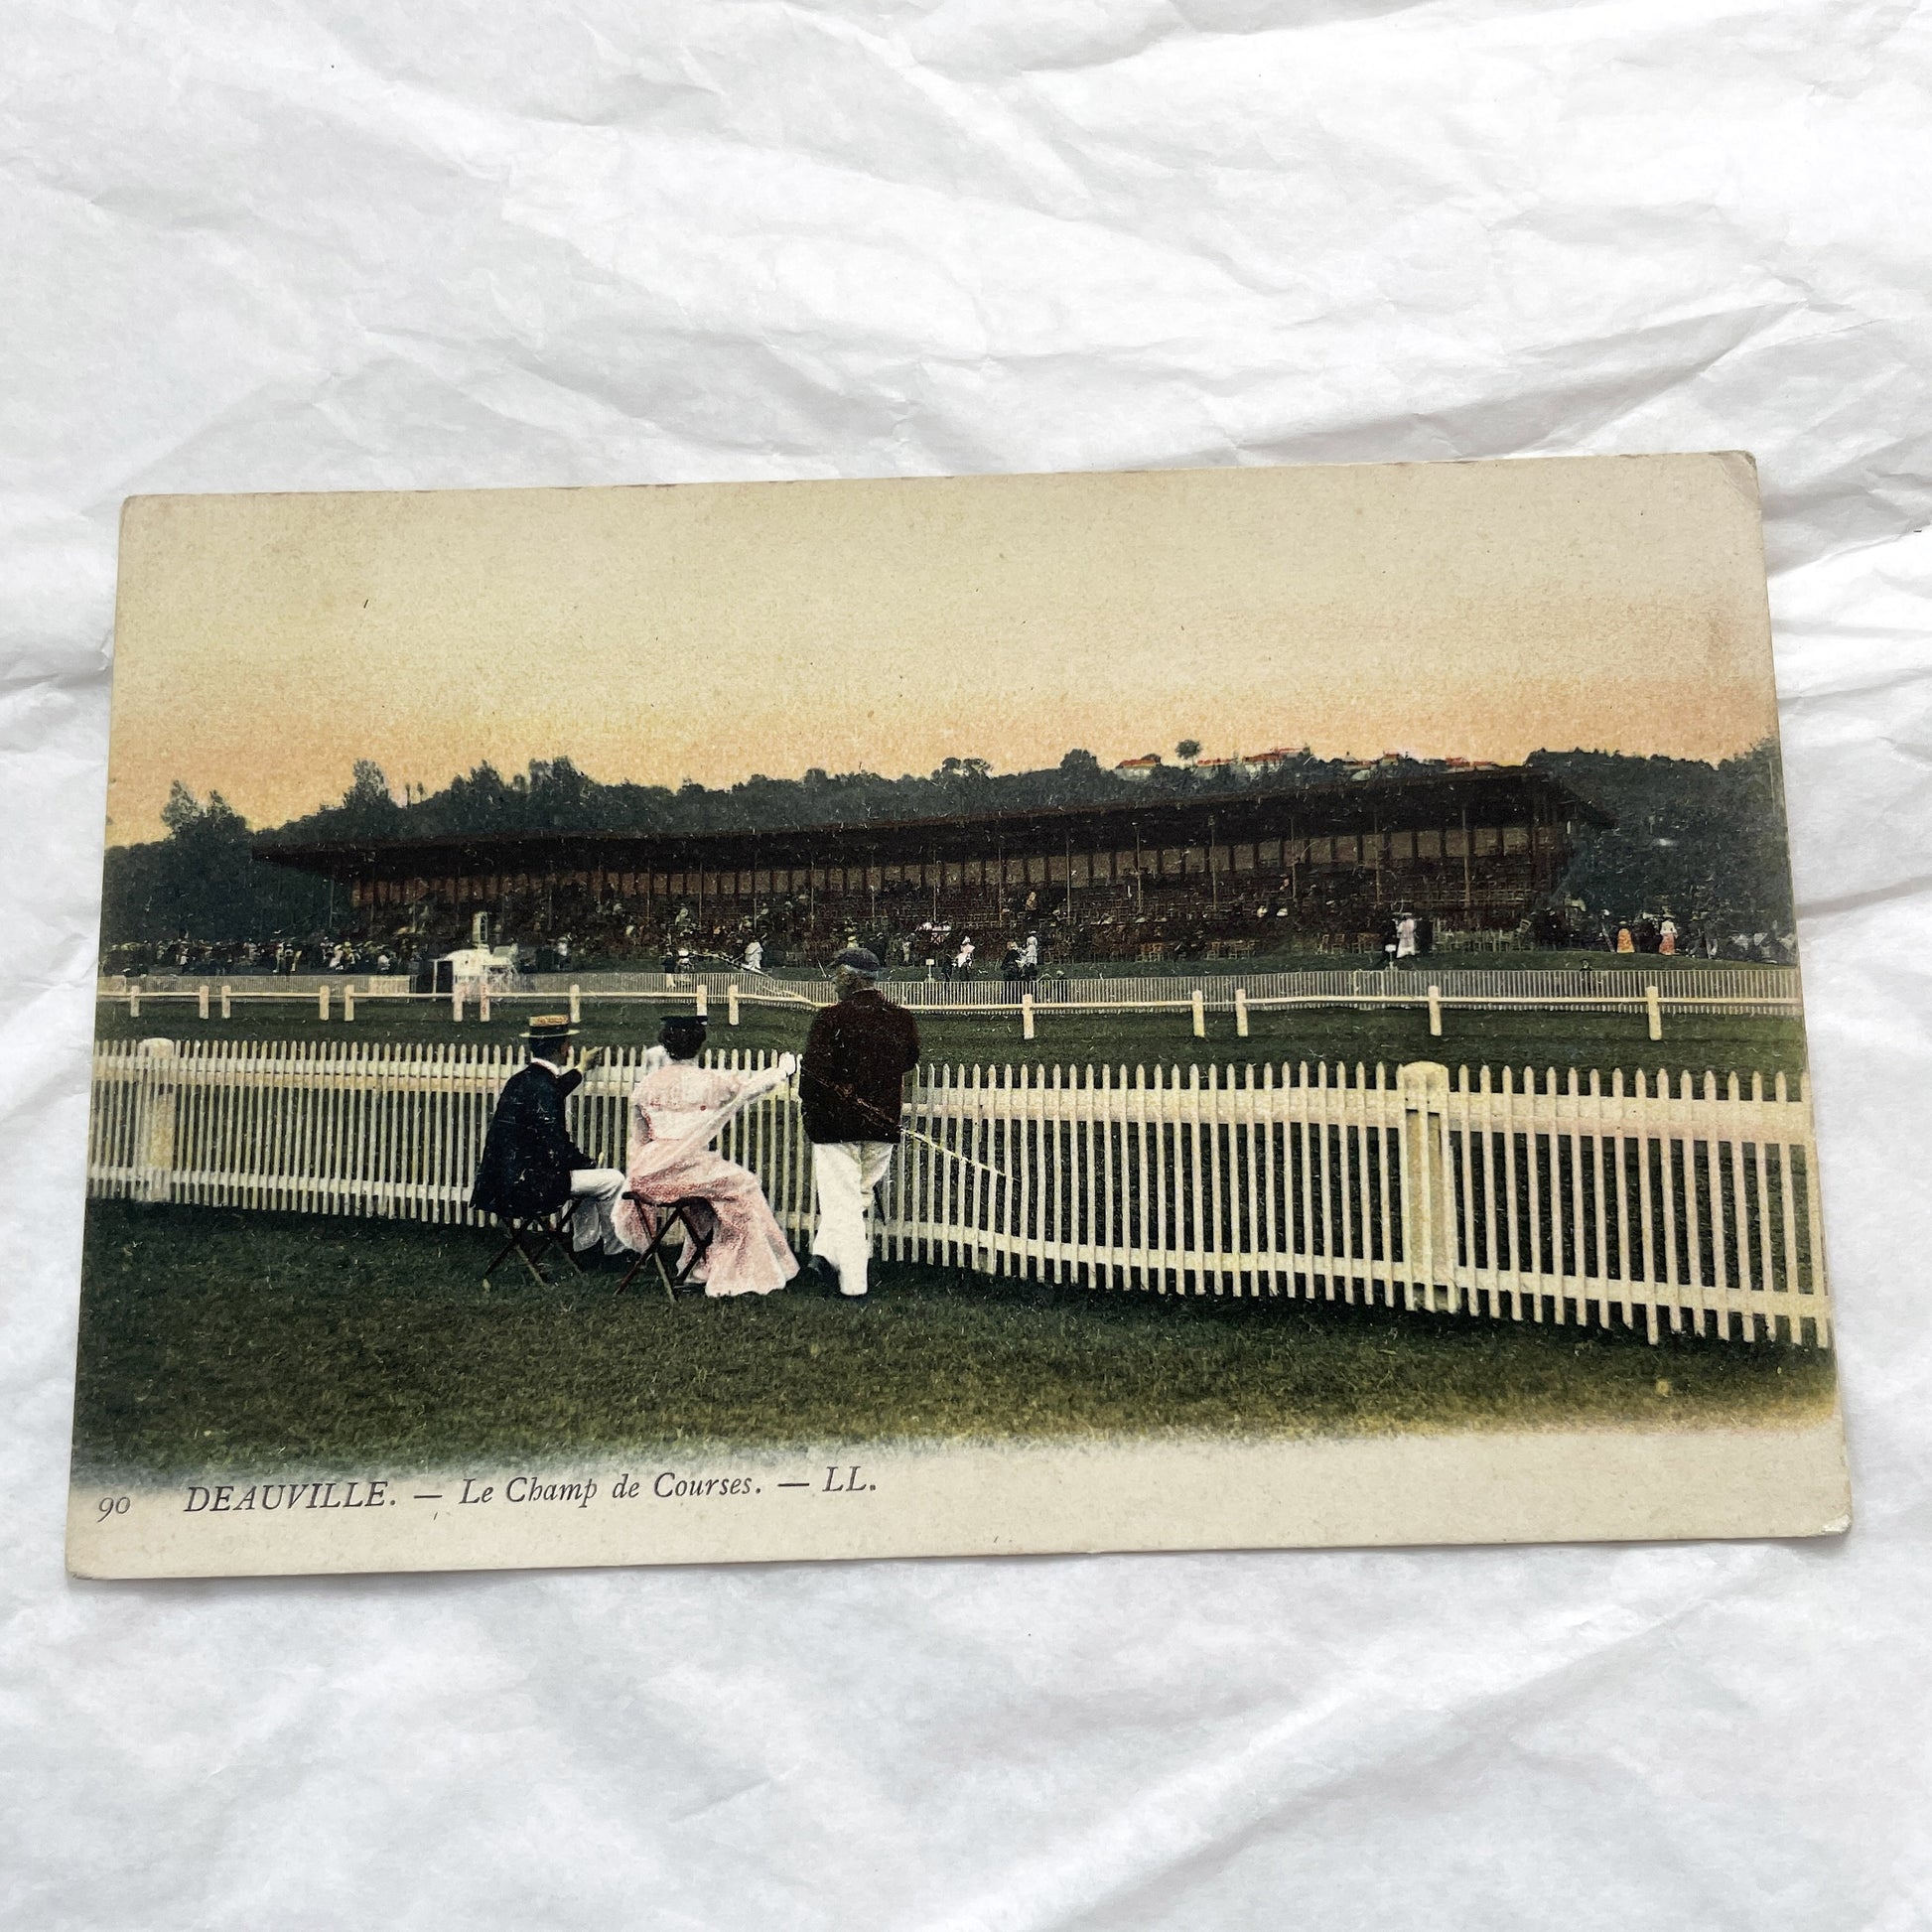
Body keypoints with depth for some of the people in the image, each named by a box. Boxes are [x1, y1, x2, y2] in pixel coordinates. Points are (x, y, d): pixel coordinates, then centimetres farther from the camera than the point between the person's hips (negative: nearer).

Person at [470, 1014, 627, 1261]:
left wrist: (582, 1069, 45)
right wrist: (591, 1163, -4)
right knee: (612, 1180, -3)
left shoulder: (524, 1077, 8)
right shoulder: (541, 1086, -20)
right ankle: (614, 1249, 15)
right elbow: (557, 1150, -21)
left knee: (588, 1170, 30)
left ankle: (584, 1243, 36)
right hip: (526, 1184, -10)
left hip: (508, 1178, 10)